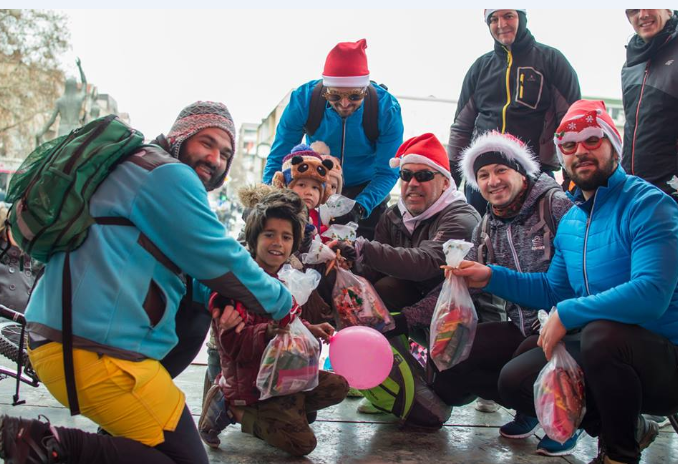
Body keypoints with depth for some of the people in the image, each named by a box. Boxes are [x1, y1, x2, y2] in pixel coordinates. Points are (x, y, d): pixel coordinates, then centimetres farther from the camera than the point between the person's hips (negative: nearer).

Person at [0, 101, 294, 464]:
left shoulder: (140, 168, 23)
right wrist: (282, 302, 6)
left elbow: (191, 264, 23)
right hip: (96, 352, -10)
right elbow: (219, 258, -8)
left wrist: (218, 297, 5)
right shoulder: (169, 174, -8)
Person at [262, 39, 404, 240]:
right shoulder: (303, 100, -25)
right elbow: (278, 159, -16)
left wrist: (360, 208, -39)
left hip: (366, 191, 0)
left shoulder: (387, 109, -26)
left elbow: (386, 172, -22)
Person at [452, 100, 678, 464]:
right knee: (513, 382, -1)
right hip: (602, 352, 8)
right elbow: (555, 290, 19)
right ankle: (629, 427, 14)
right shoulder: (570, 221, 10)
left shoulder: (647, 205, -15)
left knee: (601, 333, -37)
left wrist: (566, 314, -23)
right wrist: (491, 278, 7)